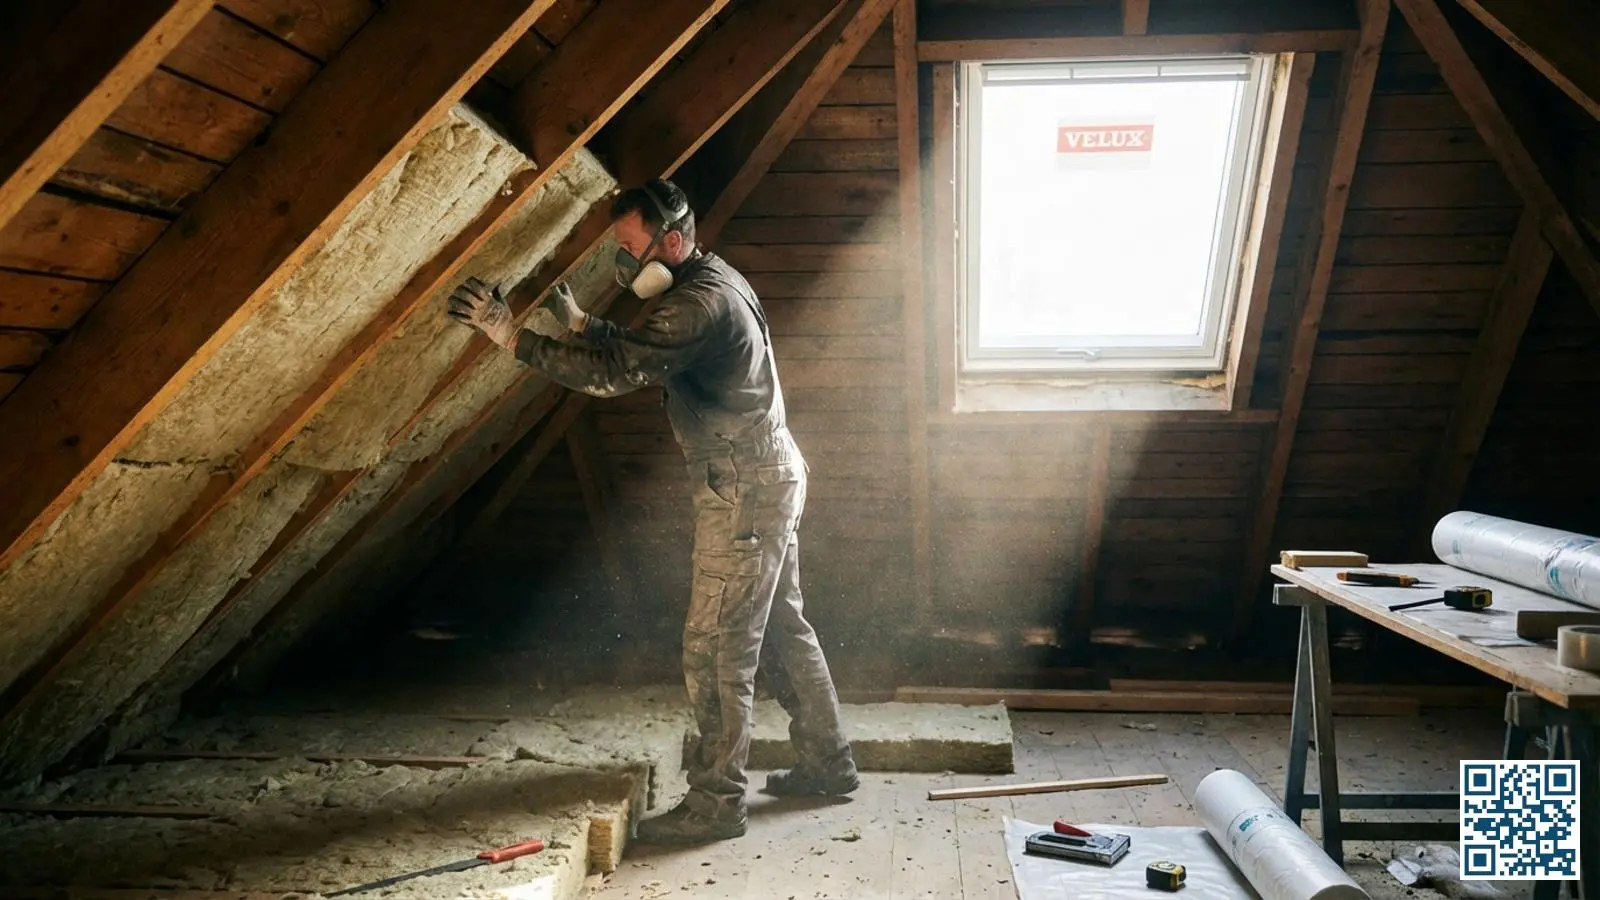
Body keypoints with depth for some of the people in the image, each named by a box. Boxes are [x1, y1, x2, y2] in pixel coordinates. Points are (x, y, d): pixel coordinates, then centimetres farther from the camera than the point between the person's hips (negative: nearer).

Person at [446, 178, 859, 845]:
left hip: (745, 491, -11)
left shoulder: (701, 301, -22)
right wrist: (577, 320, 10)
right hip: (766, 482, 11)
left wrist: (510, 334, -26)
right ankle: (827, 764, 29)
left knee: (715, 647, -4)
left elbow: (613, 373, -29)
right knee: (781, 628, 17)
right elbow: (639, 351, 23)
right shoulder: (709, 280, 12)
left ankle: (715, 802, 5)